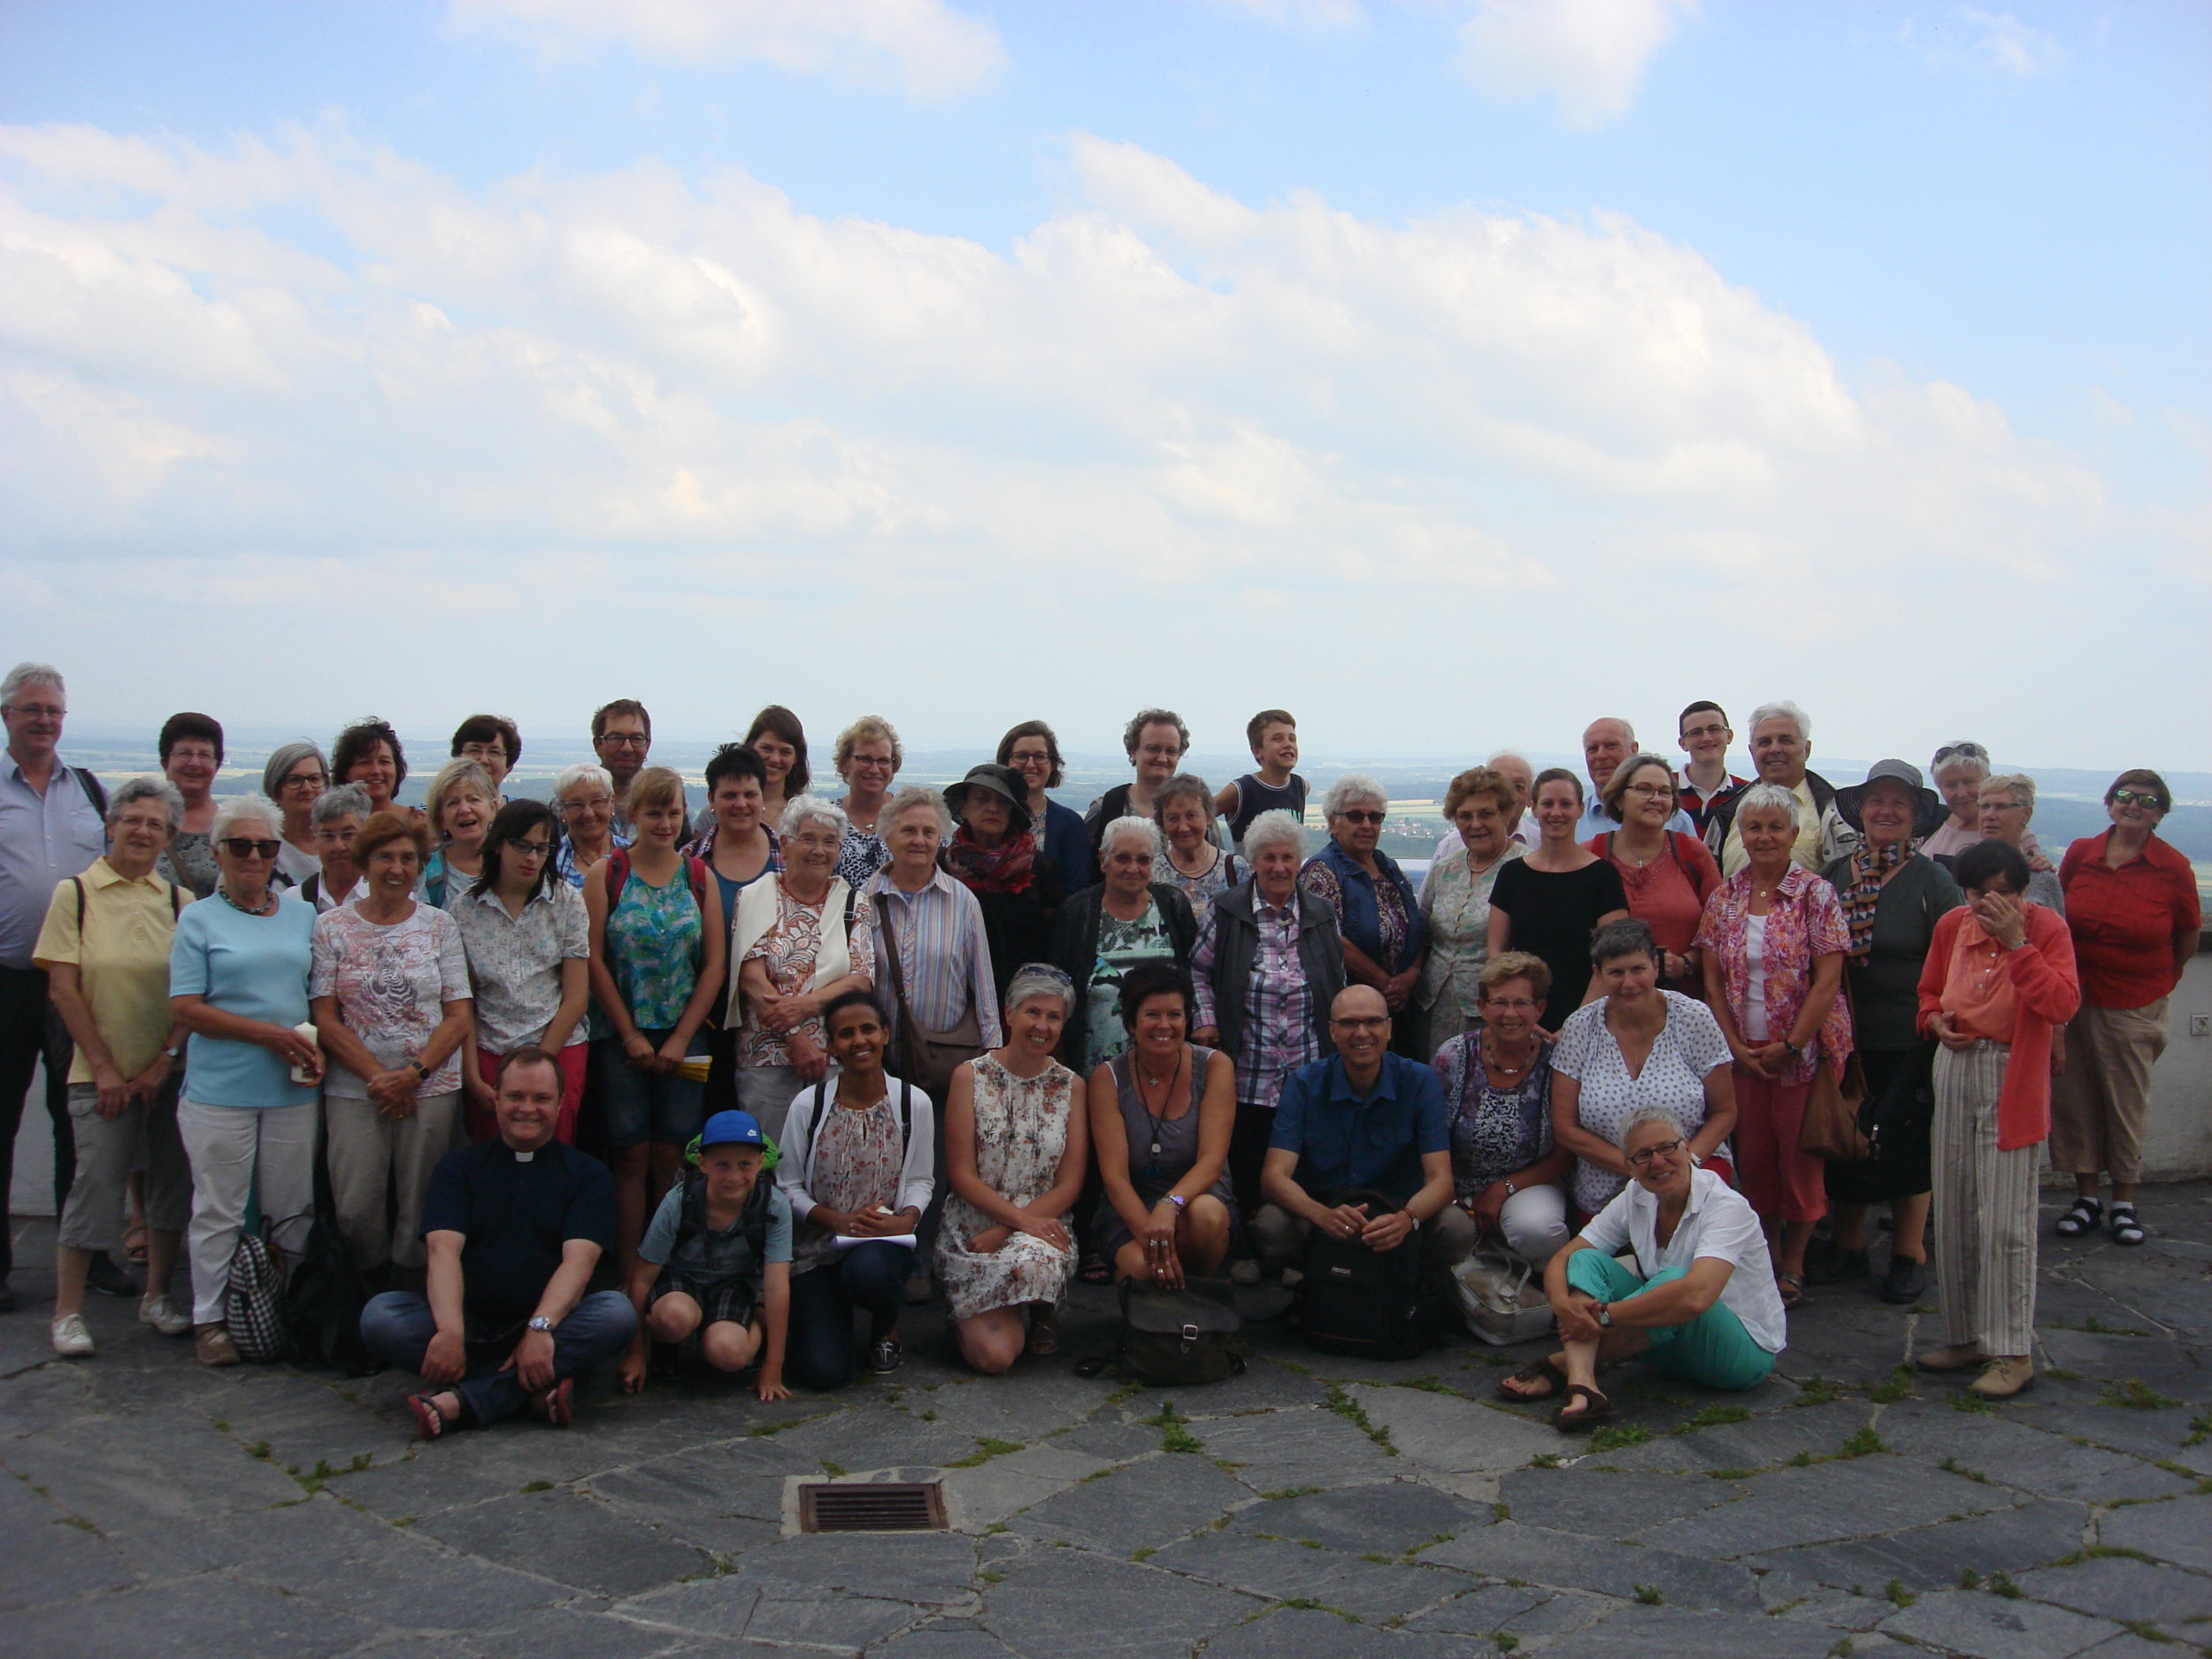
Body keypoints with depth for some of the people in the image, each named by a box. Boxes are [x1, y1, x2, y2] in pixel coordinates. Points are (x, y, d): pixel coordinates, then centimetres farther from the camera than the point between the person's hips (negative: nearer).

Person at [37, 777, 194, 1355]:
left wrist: (166, 1058, -7)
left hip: (171, 1071, 3)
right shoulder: (75, 894, -1)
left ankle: (157, 1295, 21)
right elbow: (62, 988, -4)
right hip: (103, 1074, -3)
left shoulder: (178, 901, 6)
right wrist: (104, 1067, -8)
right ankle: (67, 1312, 7)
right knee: (97, 1182, -5)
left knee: (173, 1181, 6)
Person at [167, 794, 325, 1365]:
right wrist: (271, 1033, -15)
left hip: (292, 1089, 4)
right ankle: (208, 1318, 15)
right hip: (220, 1090, -3)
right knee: (219, 1210, 3)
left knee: (294, 1209, 8)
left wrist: (315, 1046, -3)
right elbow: (185, 1008, -8)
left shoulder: (302, 915, 12)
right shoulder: (199, 919, -1)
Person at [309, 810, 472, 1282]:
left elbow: (458, 1018, 4)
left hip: (432, 1088, 1)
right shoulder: (331, 927, 5)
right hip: (353, 1089, 0)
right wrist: (377, 1077, -10)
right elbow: (325, 1020, 0)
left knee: (420, 1209, 0)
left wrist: (414, 1074, -10)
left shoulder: (440, 925, 8)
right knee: (355, 1208, -4)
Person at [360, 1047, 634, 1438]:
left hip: (550, 1326, -1)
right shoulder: (458, 1168, 11)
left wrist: (540, 1328, -28)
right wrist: (450, 1331, -25)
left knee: (617, 1313, -31)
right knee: (379, 1315, -25)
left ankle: (461, 1400, -34)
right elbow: (443, 1250, -6)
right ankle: (533, 1389, -32)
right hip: (469, 1324, 1)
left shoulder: (587, 1174, 8)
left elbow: (579, 1259, -8)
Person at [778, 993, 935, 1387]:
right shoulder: (809, 1104, -3)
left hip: (886, 1240, 0)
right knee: (823, 1373, -17)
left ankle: (887, 1330, 0)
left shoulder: (914, 1103, -1)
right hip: (817, 1245, 0)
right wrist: (838, 1220, -16)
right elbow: (787, 1186, -1)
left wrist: (906, 1218, -16)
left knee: (869, 1270, -40)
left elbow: (921, 1181, 6)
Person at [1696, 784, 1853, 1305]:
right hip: (1743, 1052, 3)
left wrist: (1790, 1046, -13)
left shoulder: (1816, 895, -6)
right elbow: (1713, 979, 5)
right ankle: (1768, 1253, 23)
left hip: (1805, 1051, -3)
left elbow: (1828, 979, -10)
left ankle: (1794, 1263, 17)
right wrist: (1735, 1044, -5)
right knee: (1752, 1154, 8)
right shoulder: (1723, 899, 5)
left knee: (1800, 1154, 3)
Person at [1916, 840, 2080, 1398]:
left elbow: (2063, 1005, -21)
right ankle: (1965, 1336, 22)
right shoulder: (1952, 926, 6)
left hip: (2012, 1082, -5)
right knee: (1954, 1215, 10)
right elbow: (1929, 991, 21)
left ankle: (2013, 1352, 2)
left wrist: (2017, 943, -23)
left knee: (2005, 1220, -6)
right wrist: (1936, 1021, 0)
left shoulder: (2046, 929, -8)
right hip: (1955, 1074, 6)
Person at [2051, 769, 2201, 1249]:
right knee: (2074, 1098, 6)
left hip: (2135, 1007, -2)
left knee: (2128, 1104, 5)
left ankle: (2124, 1204, 18)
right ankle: (2086, 1198, 19)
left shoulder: (2174, 869, -8)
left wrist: (2157, 983, 14)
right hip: (2075, 998, 2)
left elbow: (2187, 941, 5)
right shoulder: (2080, 854, -2)